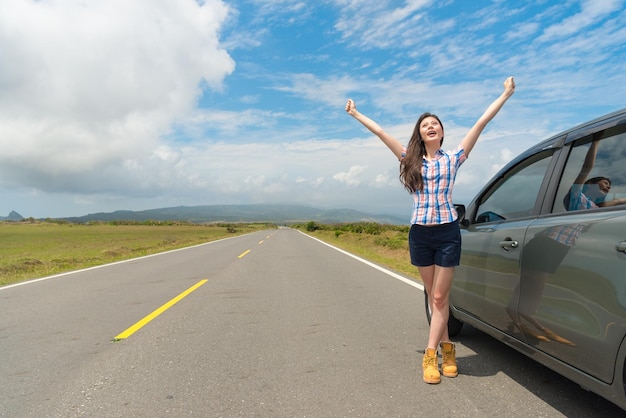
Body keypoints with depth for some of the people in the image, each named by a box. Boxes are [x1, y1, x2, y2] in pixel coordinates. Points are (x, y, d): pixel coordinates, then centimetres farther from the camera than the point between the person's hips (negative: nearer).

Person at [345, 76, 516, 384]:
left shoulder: (453, 158, 4)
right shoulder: (410, 159, 8)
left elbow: (481, 123, 3)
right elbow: (380, 131, 11)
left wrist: (505, 95, 4)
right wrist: (355, 114, 16)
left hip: (447, 232, -2)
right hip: (419, 233, 2)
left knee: (439, 297, -2)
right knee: (433, 296, 9)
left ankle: (430, 355, 3)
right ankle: (447, 348, 21)